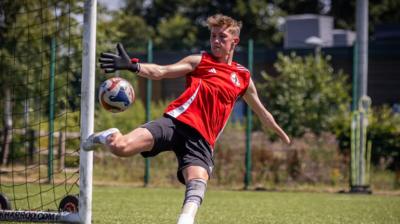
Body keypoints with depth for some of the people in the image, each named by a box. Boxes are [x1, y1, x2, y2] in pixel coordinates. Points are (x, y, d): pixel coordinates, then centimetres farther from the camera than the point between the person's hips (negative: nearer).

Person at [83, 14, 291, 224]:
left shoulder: (243, 77, 21)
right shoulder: (199, 61, 12)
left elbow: (261, 111, 36)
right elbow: (161, 71, -1)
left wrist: (282, 134, 45)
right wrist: (133, 66, -20)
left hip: (201, 139, 2)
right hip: (176, 122, -2)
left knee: (198, 185, -28)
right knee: (121, 147, -21)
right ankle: (109, 136, 14)